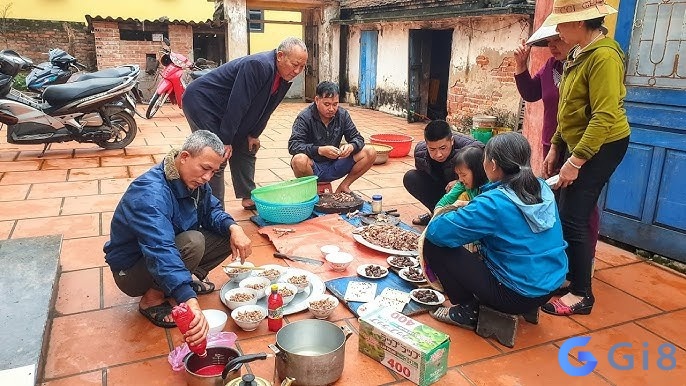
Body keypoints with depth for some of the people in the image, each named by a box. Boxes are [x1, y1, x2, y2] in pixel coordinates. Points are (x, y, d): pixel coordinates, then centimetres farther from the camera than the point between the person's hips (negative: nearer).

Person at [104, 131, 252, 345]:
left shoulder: (194, 180, -8)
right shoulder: (151, 193, -35)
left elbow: (211, 211, 4)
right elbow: (161, 252, -47)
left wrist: (233, 227, -19)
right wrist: (190, 301, -58)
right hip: (131, 271, -8)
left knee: (229, 234, -5)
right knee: (193, 242, -34)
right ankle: (152, 299, -12)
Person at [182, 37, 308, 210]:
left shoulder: (284, 78, -3)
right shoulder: (257, 66, -31)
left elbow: (265, 108, 8)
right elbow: (237, 104, -30)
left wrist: (253, 134, 5)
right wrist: (225, 141, -26)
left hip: (226, 114, 10)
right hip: (200, 101, -9)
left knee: (246, 150, 14)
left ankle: (248, 198, 27)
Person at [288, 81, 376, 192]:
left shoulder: (342, 115, 2)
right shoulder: (305, 117, -12)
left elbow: (357, 138, 4)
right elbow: (293, 145, -22)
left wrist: (351, 146, -22)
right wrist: (320, 150, -36)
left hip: (333, 166, 4)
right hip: (313, 168, -4)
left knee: (370, 152, -10)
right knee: (299, 160, -40)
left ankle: (344, 186, 3)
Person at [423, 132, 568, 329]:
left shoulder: (493, 203, -23)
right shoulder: (543, 189, -1)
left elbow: (437, 231, -22)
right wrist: (471, 208, 13)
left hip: (517, 296, -8)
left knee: (433, 244, -5)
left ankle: (468, 312, 6)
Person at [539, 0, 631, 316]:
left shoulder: (603, 55, -20)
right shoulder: (580, 54, 10)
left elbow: (604, 117, -26)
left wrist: (575, 162, -25)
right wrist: (555, 147, 14)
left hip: (601, 147, -9)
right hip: (578, 144, 9)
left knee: (572, 220, -9)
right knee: (567, 214, 14)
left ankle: (581, 295, 3)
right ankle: (569, 273, 29)